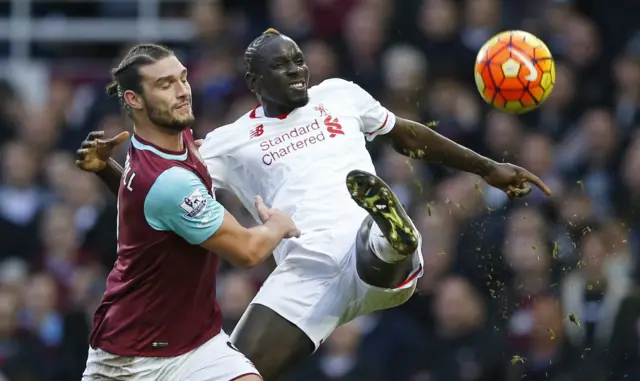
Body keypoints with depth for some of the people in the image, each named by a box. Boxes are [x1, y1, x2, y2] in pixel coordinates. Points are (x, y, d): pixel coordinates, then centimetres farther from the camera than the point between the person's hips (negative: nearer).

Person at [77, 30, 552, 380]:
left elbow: (408, 135, 32)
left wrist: (488, 169, 31)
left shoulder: (339, 95, 22)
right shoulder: (230, 141, 17)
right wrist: (106, 169, -5)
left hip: (376, 259, 0)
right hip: (305, 270, 1)